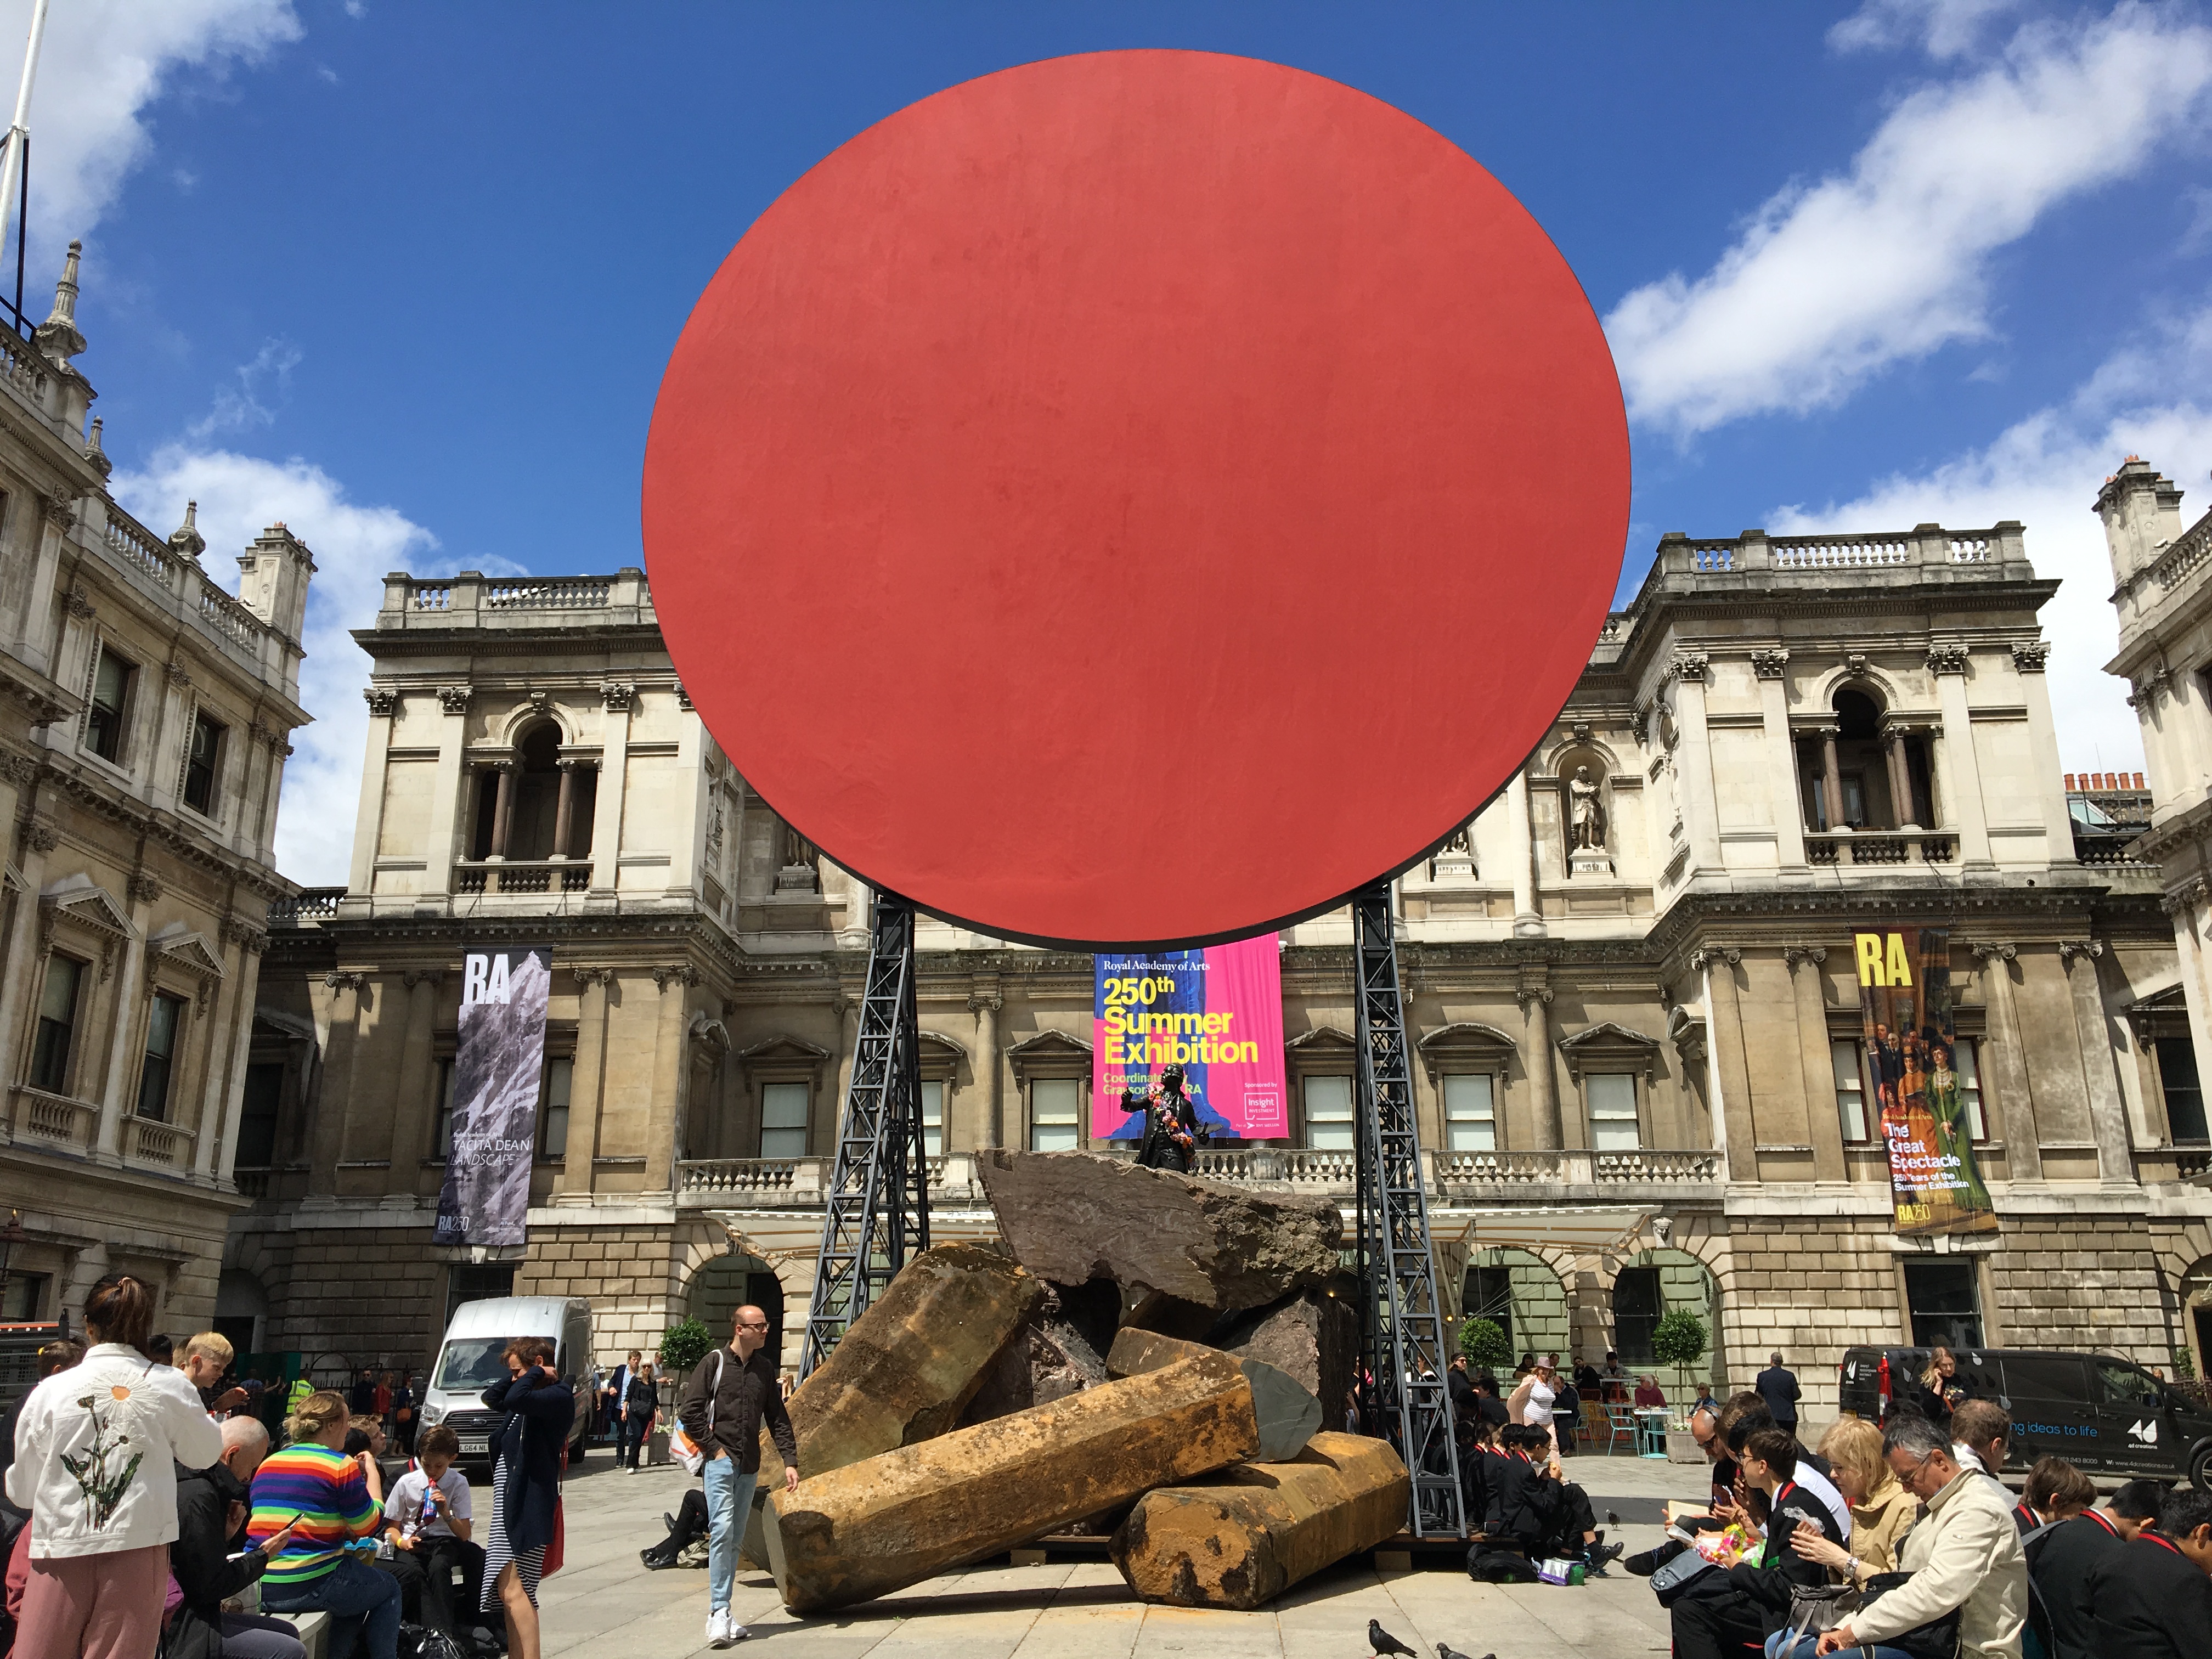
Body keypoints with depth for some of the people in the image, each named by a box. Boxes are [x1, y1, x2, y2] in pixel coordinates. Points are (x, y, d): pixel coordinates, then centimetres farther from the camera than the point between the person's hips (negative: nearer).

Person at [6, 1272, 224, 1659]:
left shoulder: (50, 1391, -2)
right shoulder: (171, 1387, -4)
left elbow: (22, 1489, 7)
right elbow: (204, 1454, 13)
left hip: (62, 1553, 0)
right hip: (138, 1548, 0)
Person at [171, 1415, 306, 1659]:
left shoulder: (194, 1485, 12)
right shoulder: (199, 1497, -20)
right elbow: (211, 1587, -20)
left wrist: (225, 1536, 4)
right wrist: (263, 1555, -7)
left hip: (194, 1616, 11)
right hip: (182, 1631, -11)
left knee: (287, 1632, 13)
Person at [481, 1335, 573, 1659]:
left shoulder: (557, 1396, -13)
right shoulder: (535, 1396, 17)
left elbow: (516, 1399, -30)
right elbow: (492, 1398, 25)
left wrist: (534, 1374, -13)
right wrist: (522, 1377, 12)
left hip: (529, 1504, -10)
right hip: (509, 1500, 10)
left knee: (513, 1590, -15)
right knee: (507, 1590, 10)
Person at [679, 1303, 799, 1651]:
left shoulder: (765, 1368, 9)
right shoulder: (714, 1363, -4)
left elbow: (778, 1418, 13)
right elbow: (689, 1412, -5)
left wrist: (790, 1460, 6)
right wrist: (713, 1448, -8)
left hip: (749, 1466, 5)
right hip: (721, 1462, -5)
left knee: (736, 1539, 8)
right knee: (722, 1530, -16)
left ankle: (721, 1613, 15)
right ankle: (719, 1612, -13)